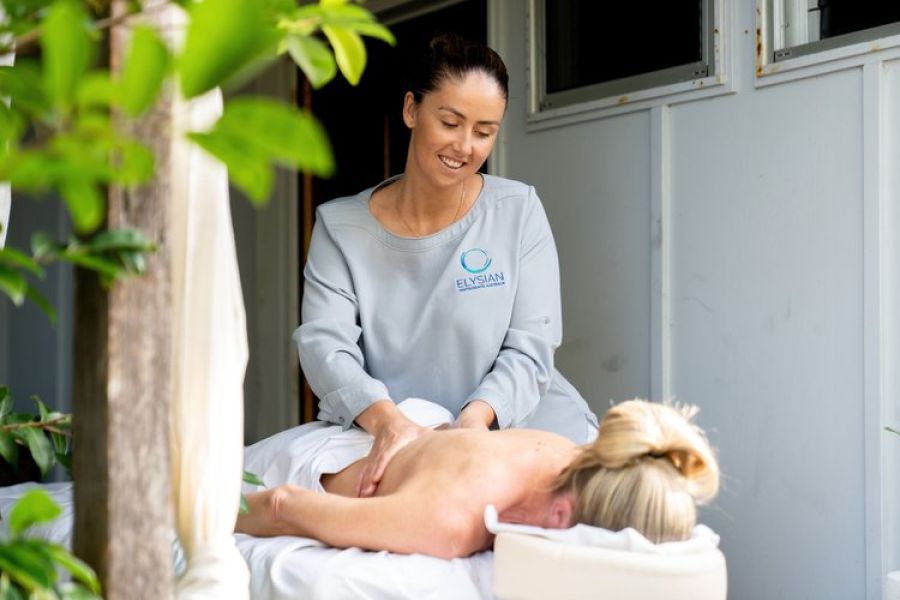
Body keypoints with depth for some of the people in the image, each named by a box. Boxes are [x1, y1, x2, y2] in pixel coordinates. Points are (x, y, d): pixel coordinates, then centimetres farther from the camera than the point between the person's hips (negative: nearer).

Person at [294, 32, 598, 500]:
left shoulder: (518, 211, 1)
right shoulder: (339, 226, 2)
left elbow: (529, 350, -4)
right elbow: (322, 343, -11)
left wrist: (477, 415, -25)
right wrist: (386, 419, -31)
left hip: (509, 422, 0)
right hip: (380, 434, 1)